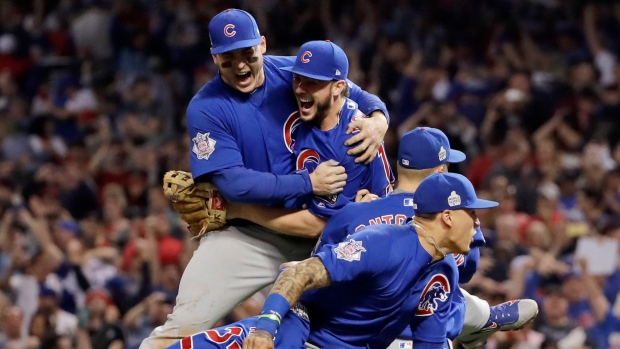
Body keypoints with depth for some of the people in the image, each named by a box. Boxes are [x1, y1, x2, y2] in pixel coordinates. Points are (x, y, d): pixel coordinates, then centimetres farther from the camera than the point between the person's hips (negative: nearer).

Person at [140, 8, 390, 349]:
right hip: (248, 231, -3)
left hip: (317, 222, 3)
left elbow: (359, 97, 7)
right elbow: (234, 184, -20)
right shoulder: (206, 108, -12)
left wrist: (377, 120, -17)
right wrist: (308, 183, -23)